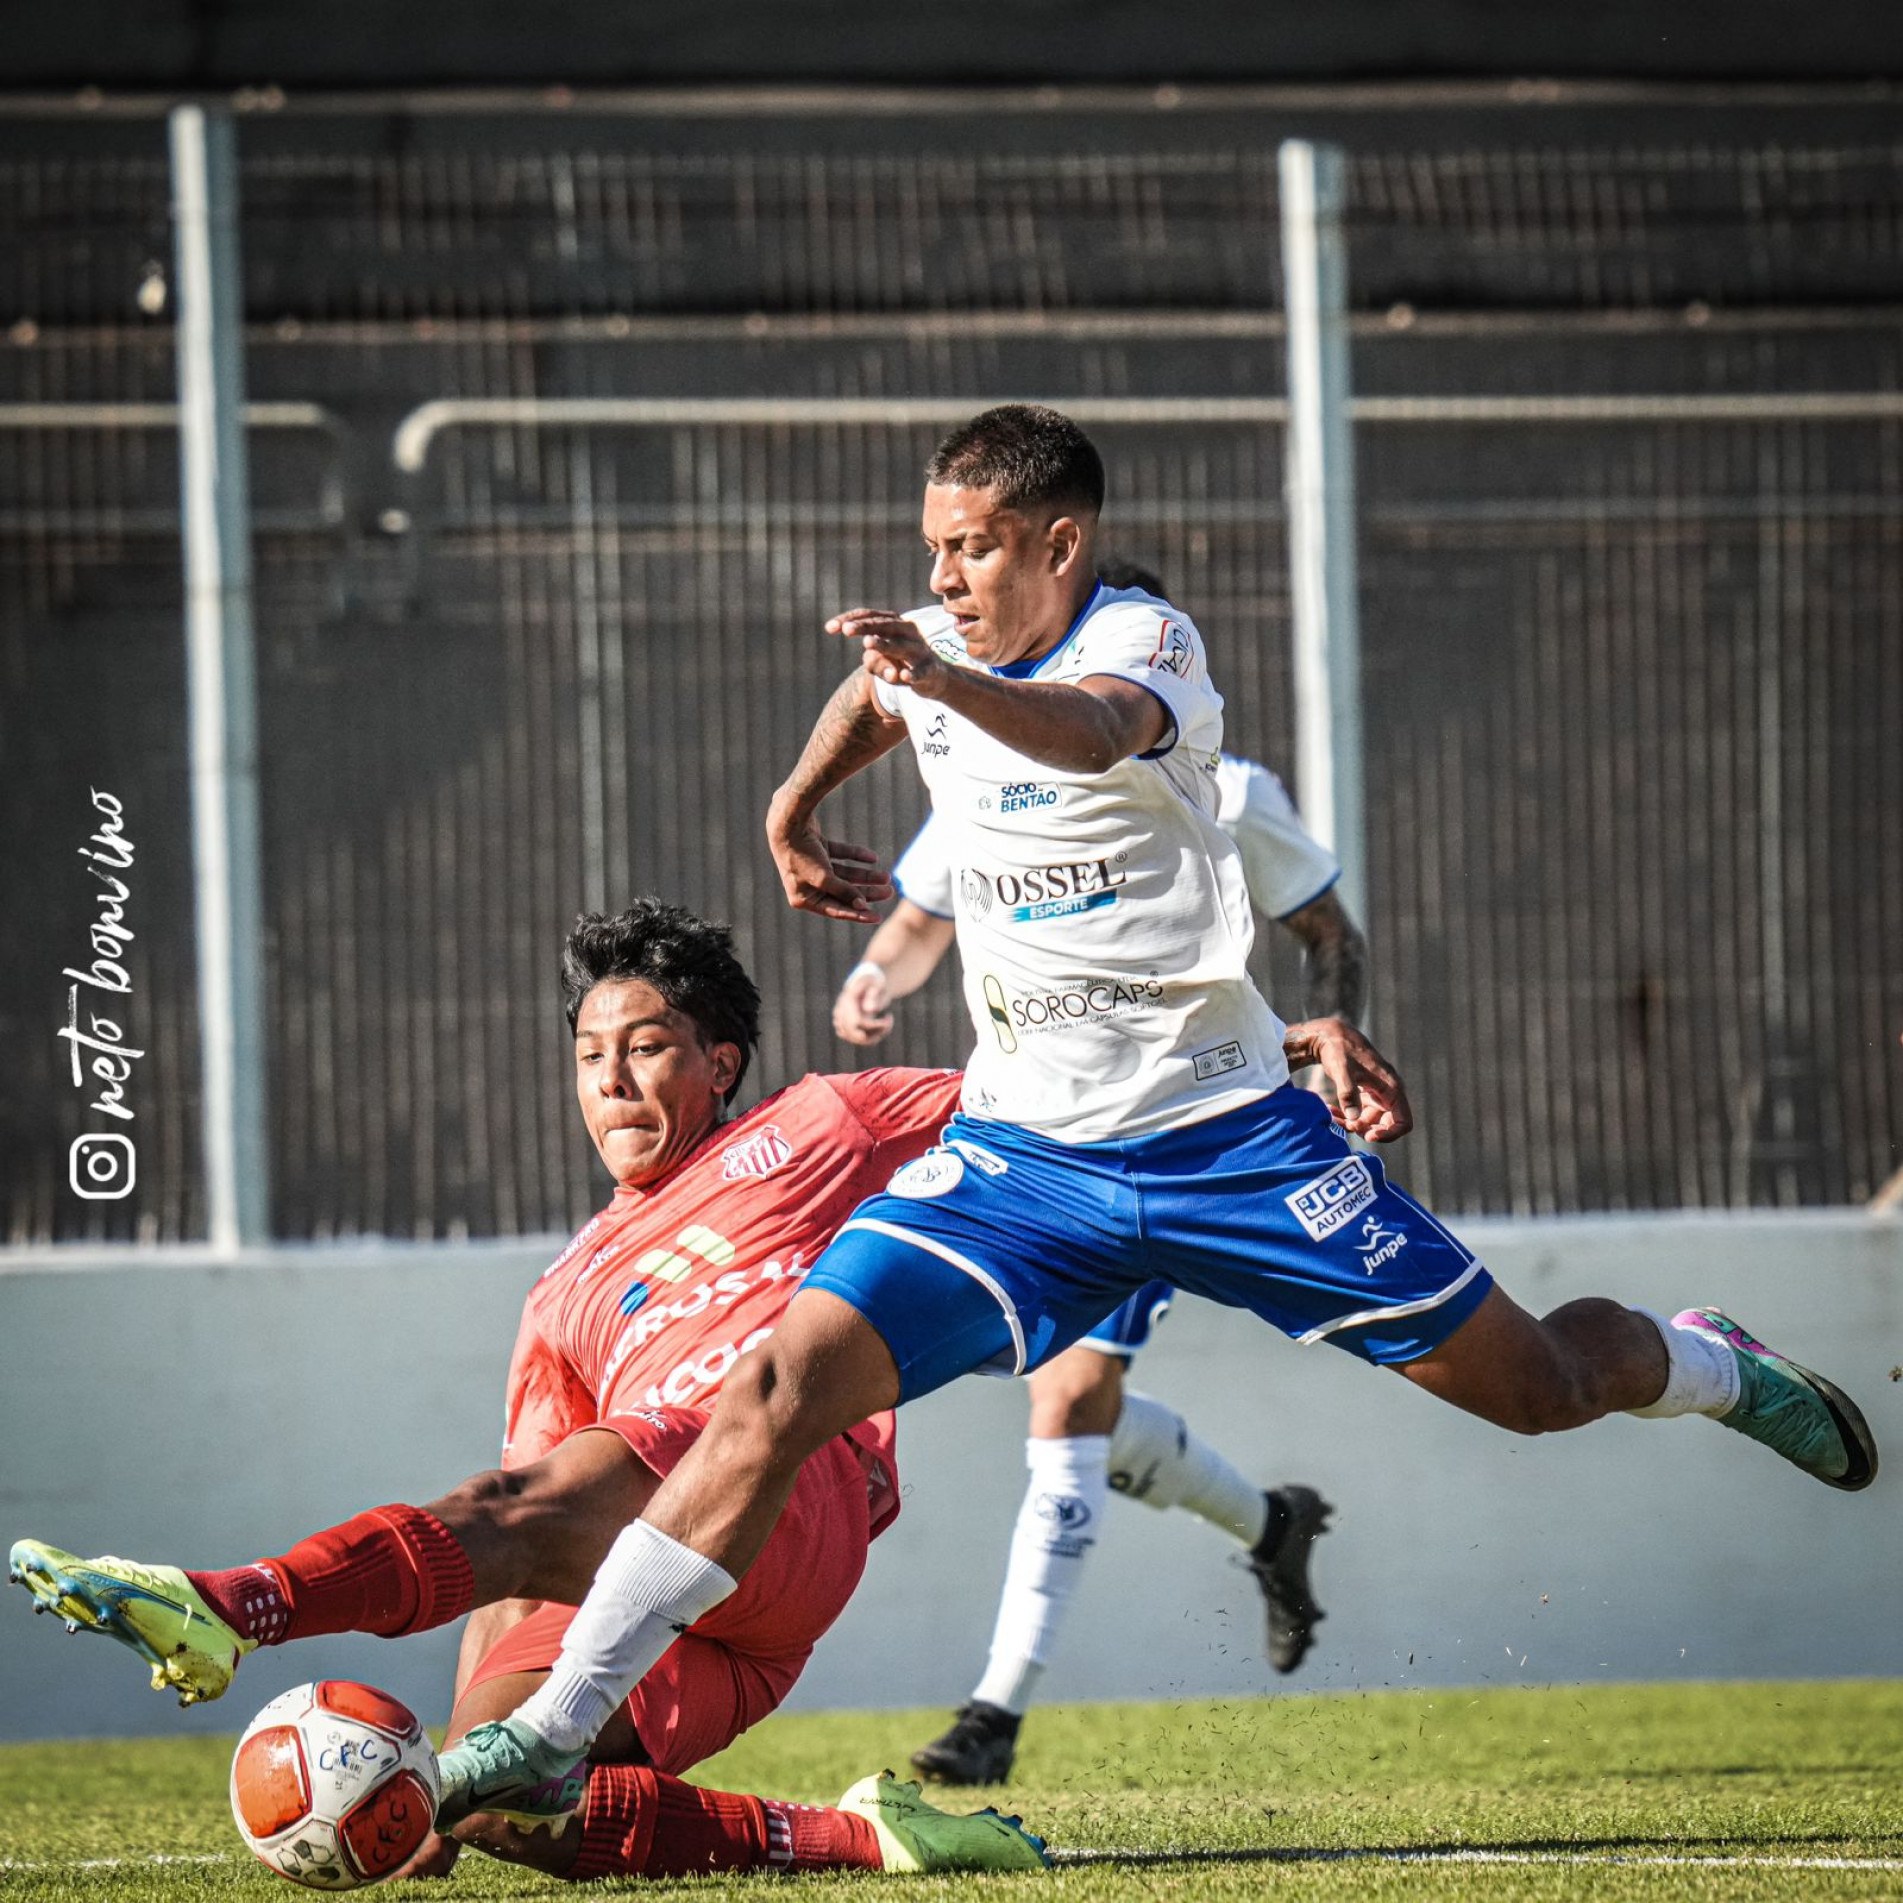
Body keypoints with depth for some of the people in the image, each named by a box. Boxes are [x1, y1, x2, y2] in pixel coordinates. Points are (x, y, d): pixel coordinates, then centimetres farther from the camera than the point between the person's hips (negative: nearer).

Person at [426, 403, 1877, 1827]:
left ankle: (1709, 1363, 41)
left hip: (1225, 1128, -4)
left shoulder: (1142, 642, -15)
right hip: (1023, 1146, 4)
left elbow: (1089, 733, -42)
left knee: (1535, 1386, 5)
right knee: (779, 1391, -17)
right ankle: (558, 1725, -16)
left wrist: (944, 680, -59)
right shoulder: (932, 654, 4)